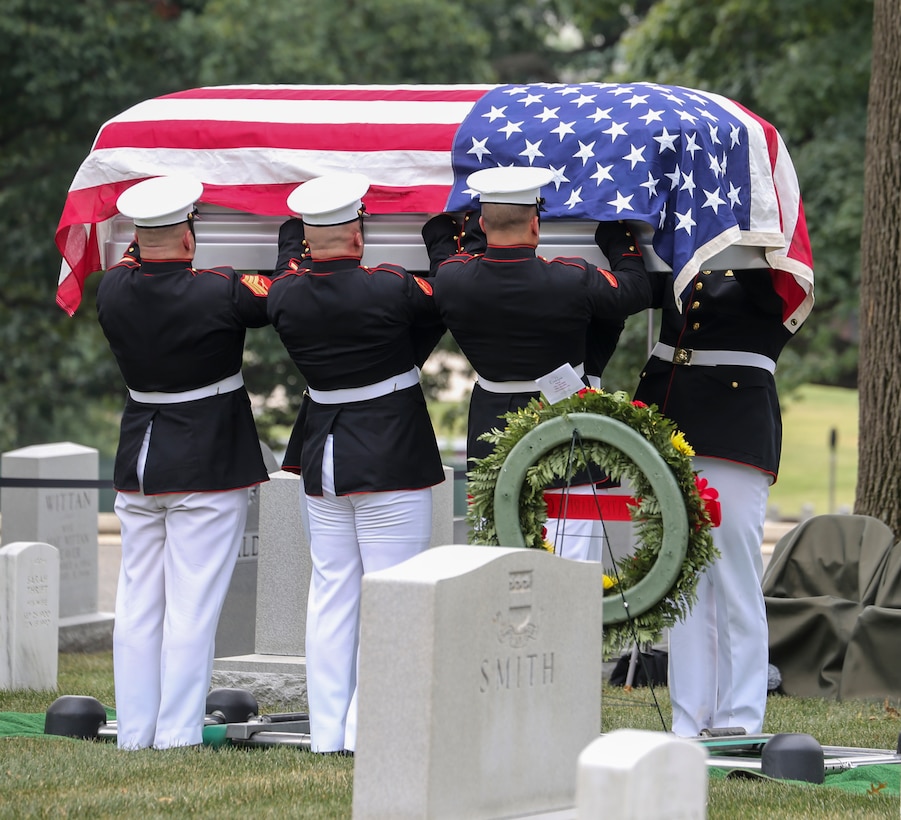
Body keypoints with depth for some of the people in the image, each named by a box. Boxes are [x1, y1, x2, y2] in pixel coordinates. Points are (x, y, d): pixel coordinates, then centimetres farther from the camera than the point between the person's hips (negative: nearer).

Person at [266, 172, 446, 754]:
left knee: (330, 594, 11)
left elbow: (290, 246, 21)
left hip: (322, 463, 6)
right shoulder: (391, 290, -16)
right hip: (393, 461, -5)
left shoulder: (285, 295, -2)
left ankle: (327, 732, 12)